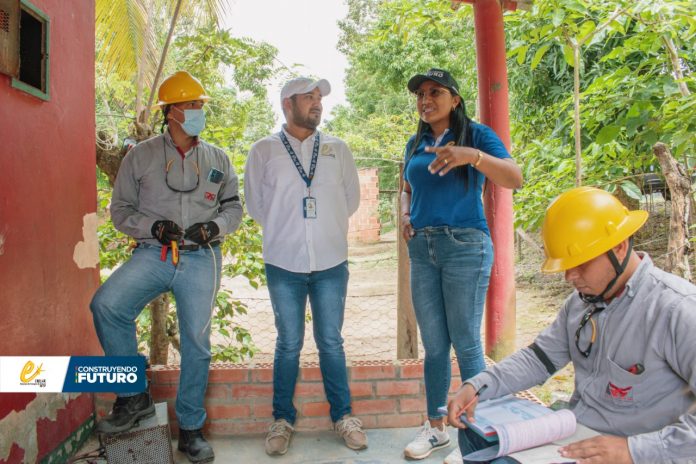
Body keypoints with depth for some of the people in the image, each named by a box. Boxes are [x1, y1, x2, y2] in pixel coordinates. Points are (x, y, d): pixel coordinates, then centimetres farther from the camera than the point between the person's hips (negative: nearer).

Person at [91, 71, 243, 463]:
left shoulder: (218, 159, 11)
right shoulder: (141, 156, 7)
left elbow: (234, 206, 13)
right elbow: (121, 209, 7)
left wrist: (214, 226, -8)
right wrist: (153, 226, -12)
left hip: (202, 257, 1)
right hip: (153, 253, 0)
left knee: (197, 342, 3)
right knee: (106, 304, -24)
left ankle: (191, 427, 22)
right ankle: (135, 397, -3)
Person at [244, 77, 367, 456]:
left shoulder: (337, 149, 7)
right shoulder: (263, 151, 2)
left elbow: (351, 198, 13)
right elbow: (255, 203, 6)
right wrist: (283, 231, 8)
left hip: (331, 262, 1)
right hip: (284, 264, -1)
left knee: (331, 342, 10)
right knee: (289, 344, 9)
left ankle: (342, 415, 25)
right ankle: (282, 419, 25)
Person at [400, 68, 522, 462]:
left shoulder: (476, 134, -2)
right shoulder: (416, 144, 14)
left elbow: (515, 179, -16)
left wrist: (473, 155, -33)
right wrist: (405, 215, 6)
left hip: (465, 245, -5)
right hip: (422, 249, 5)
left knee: (466, 343, -1)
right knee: (434, 345, 12)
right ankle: (436, 428, 27)